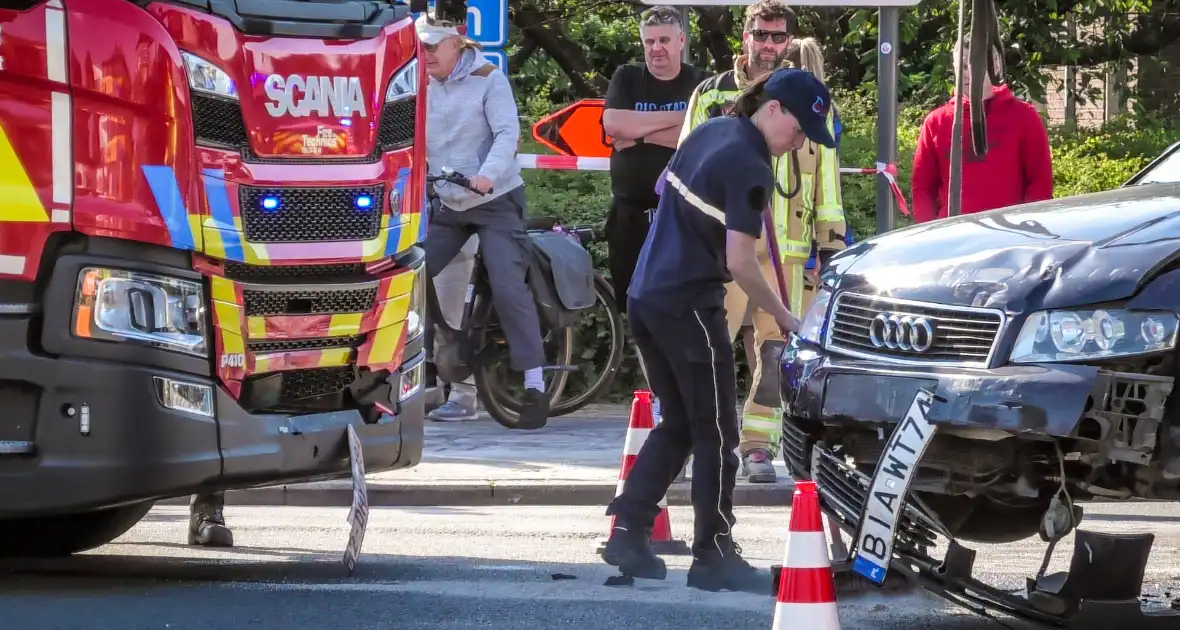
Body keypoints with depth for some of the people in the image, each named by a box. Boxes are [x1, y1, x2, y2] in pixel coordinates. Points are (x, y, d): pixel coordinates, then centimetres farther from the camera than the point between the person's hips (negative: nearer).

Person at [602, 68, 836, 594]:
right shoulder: (750, 167, -17)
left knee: (678, 425, 17)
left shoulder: (711, 131, 9)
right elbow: (739, 263, -20)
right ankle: (713, 556, 3)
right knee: (716, 435, 0)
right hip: (689, 307, -9)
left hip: (646, 295, 9)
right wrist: (784, 318, -11)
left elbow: (667, 190, 23)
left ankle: (628, 533, 12)